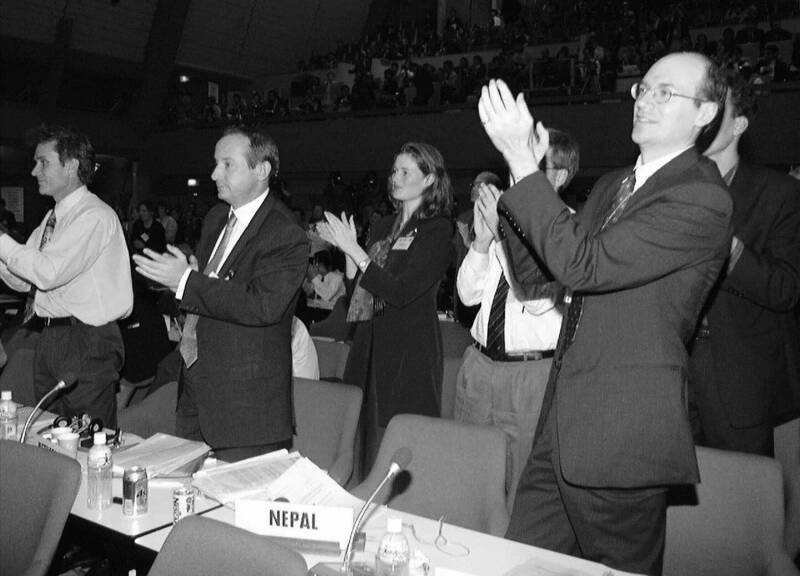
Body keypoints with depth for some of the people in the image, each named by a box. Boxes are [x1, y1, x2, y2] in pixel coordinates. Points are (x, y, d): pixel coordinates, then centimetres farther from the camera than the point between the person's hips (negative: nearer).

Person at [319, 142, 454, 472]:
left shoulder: (437, 232, -8)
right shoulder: (384, 228, 14)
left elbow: (401, 293, -18)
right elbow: (358, 291, 13)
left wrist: (353, 249, -17)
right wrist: (346, 249, -2)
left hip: (410, 355, -7)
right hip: (372, 347, 7)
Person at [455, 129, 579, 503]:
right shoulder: (503, 217, 8)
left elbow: (539, 300, -19)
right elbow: (468, 293, 8)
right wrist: (482, 238, -8)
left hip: (532, 374, -5)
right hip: (480, 364, 6)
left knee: (522, 492, 5)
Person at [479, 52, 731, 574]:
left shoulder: (702, 199, -13)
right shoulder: (611, 186, 15)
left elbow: (583, 264, -24)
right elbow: (532, 268, 12)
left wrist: (523, 161, -21)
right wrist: (524, 170, -1)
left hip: (622, 436, -7)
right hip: (562, 429, 8)